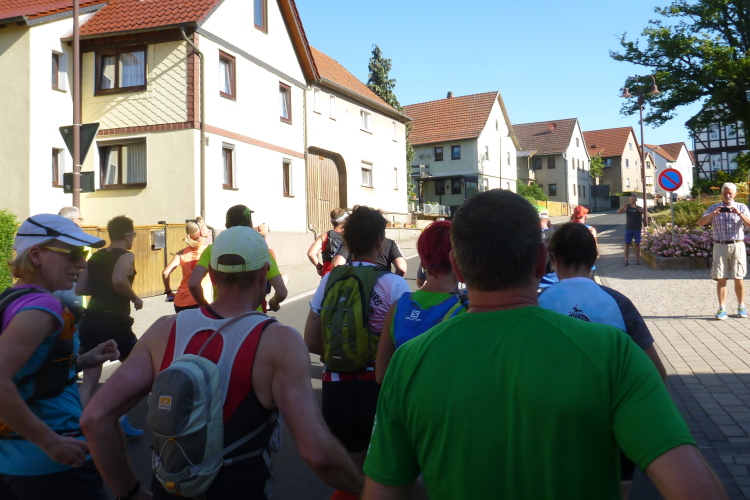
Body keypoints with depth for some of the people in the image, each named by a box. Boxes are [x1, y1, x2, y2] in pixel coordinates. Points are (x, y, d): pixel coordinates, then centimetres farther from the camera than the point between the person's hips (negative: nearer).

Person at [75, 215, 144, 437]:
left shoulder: (95, 257, 13)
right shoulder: (126, 256, -7)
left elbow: (79, 288, 11)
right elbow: (119, 280, -27)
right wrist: (135, 298, -12)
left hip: (90, 321, 6)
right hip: (114, 322, -6)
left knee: (90, 375, 13)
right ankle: (122, 419, 12)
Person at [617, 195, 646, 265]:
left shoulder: (639, 208, 2)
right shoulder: (627, 207, 5)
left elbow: (644, 212, -19)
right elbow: (619, 212, -5)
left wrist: (636, 207, -33)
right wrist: (623, 207, -25)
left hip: (637, 229, -1)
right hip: (628, 229, 1)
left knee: (637, 244, 2)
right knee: (627, 244, -2)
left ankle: (637, 259, 9)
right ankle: (626, 260, 0)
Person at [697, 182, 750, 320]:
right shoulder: (714, 208, 10)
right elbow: (700, 223, -1)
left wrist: (739, 213, -20)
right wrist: (712, 214, -17)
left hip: (737, 246, 0)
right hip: (720, 246, 1)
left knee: (739, 278, 2)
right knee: (721, 278, -2)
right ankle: (722, 309, 0)